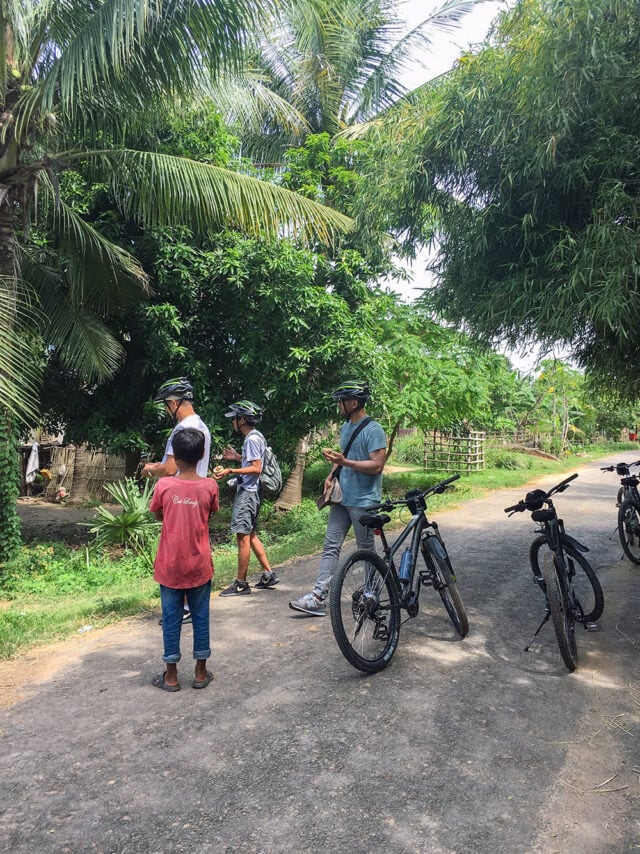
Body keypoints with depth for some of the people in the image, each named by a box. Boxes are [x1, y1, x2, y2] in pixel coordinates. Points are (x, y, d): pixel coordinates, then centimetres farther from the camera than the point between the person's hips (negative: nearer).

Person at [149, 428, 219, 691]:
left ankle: (171, 676, 21)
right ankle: (201, 672, 23)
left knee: (171, 618, 11)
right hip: (199, 566, 1)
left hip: (170, 566, 0)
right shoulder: (209, 486, -9)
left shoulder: (164, 485, -11)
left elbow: (157, 514, 6)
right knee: (200, 617, 13)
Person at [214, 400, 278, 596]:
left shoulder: (252, 439, -16)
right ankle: (268, 574, 20)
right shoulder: (256, 437, 14)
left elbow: (256, 468, -22)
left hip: (247, 492, -11)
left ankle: (241, 584, 4)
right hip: (251, 491, 11)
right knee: (250, 535, 16)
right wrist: (238, 457, 18)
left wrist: (230, 471, -26)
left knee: (243, 537, -4)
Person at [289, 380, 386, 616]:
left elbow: (377, 466, -20)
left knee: (366, 550, 7)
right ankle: (319, 597, 3)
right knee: (330, 546, 3)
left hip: (363, 501, -8)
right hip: (342, 498, 8)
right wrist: (330, 475, 6)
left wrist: (344, 462, -26)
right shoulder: (345, 427, 13)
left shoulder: (373, 430, -14)